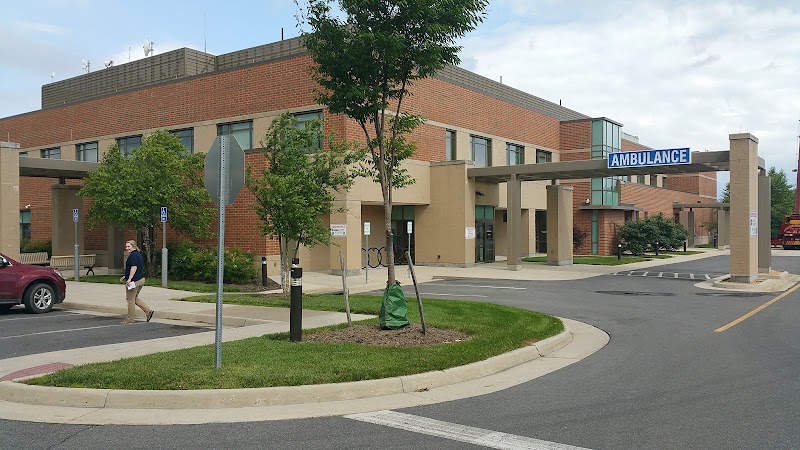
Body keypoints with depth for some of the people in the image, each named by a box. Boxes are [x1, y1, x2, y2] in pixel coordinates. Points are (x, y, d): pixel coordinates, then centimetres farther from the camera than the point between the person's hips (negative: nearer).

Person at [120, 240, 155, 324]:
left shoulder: (133, 255, -15)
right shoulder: (138, 254, 17)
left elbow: (134, 267, -25)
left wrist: (129, 279, -29)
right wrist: (126, 276, 27)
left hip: (134, 281, -10)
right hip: (141, 279, 10)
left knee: (130, 299, 0)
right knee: (134, 298, 20)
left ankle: (130, 319, 7)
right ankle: (148, 311, 12)